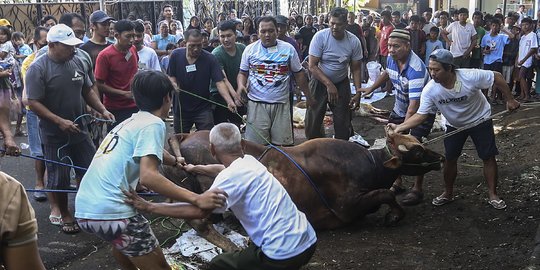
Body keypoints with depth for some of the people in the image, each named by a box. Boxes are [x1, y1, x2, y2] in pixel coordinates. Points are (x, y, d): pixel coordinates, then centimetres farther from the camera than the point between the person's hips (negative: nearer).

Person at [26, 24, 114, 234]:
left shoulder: (78, 63, 1)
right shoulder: (38, 69, -15)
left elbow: (87, 91, 11)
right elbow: (34, 103, -17)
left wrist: (102, 110, -3)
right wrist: (60, 121, -24)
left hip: (79, 130, 5)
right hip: (54, 135, -5)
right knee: (59, 178, 7)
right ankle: (64, 214, 25)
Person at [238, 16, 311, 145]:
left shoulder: (288, 49, 4)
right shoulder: (250, 49, 4)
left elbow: (298, 73, 9)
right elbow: (243, 73, 9)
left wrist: (308, 96, 9)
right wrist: (241, 85, -12)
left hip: (281, 104, 1)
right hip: (256, 104, -1)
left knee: (283, 144, 4)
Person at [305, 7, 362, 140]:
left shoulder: (354, 41, -11)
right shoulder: (320, 37, -18)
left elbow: (356, 69, -2)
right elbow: (312, 65, -18)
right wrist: (329, 84, -22)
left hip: (342, 84, 2)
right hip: (319, 82, -1)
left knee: (343, 122, 6)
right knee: (313, 121, 3)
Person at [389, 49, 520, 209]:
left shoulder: (470, 77, -34)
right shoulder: (430, 90, -27)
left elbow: (496, 77, -19)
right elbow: (421, 115, -25)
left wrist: (510, 100, -13)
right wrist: (400, 127, -39)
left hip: (480, 121, -2)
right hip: (454, 125, 2)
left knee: (488, 157, 1)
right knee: (450, 158, 4)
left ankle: (492, 195, 18)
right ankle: (448, 193, 25)